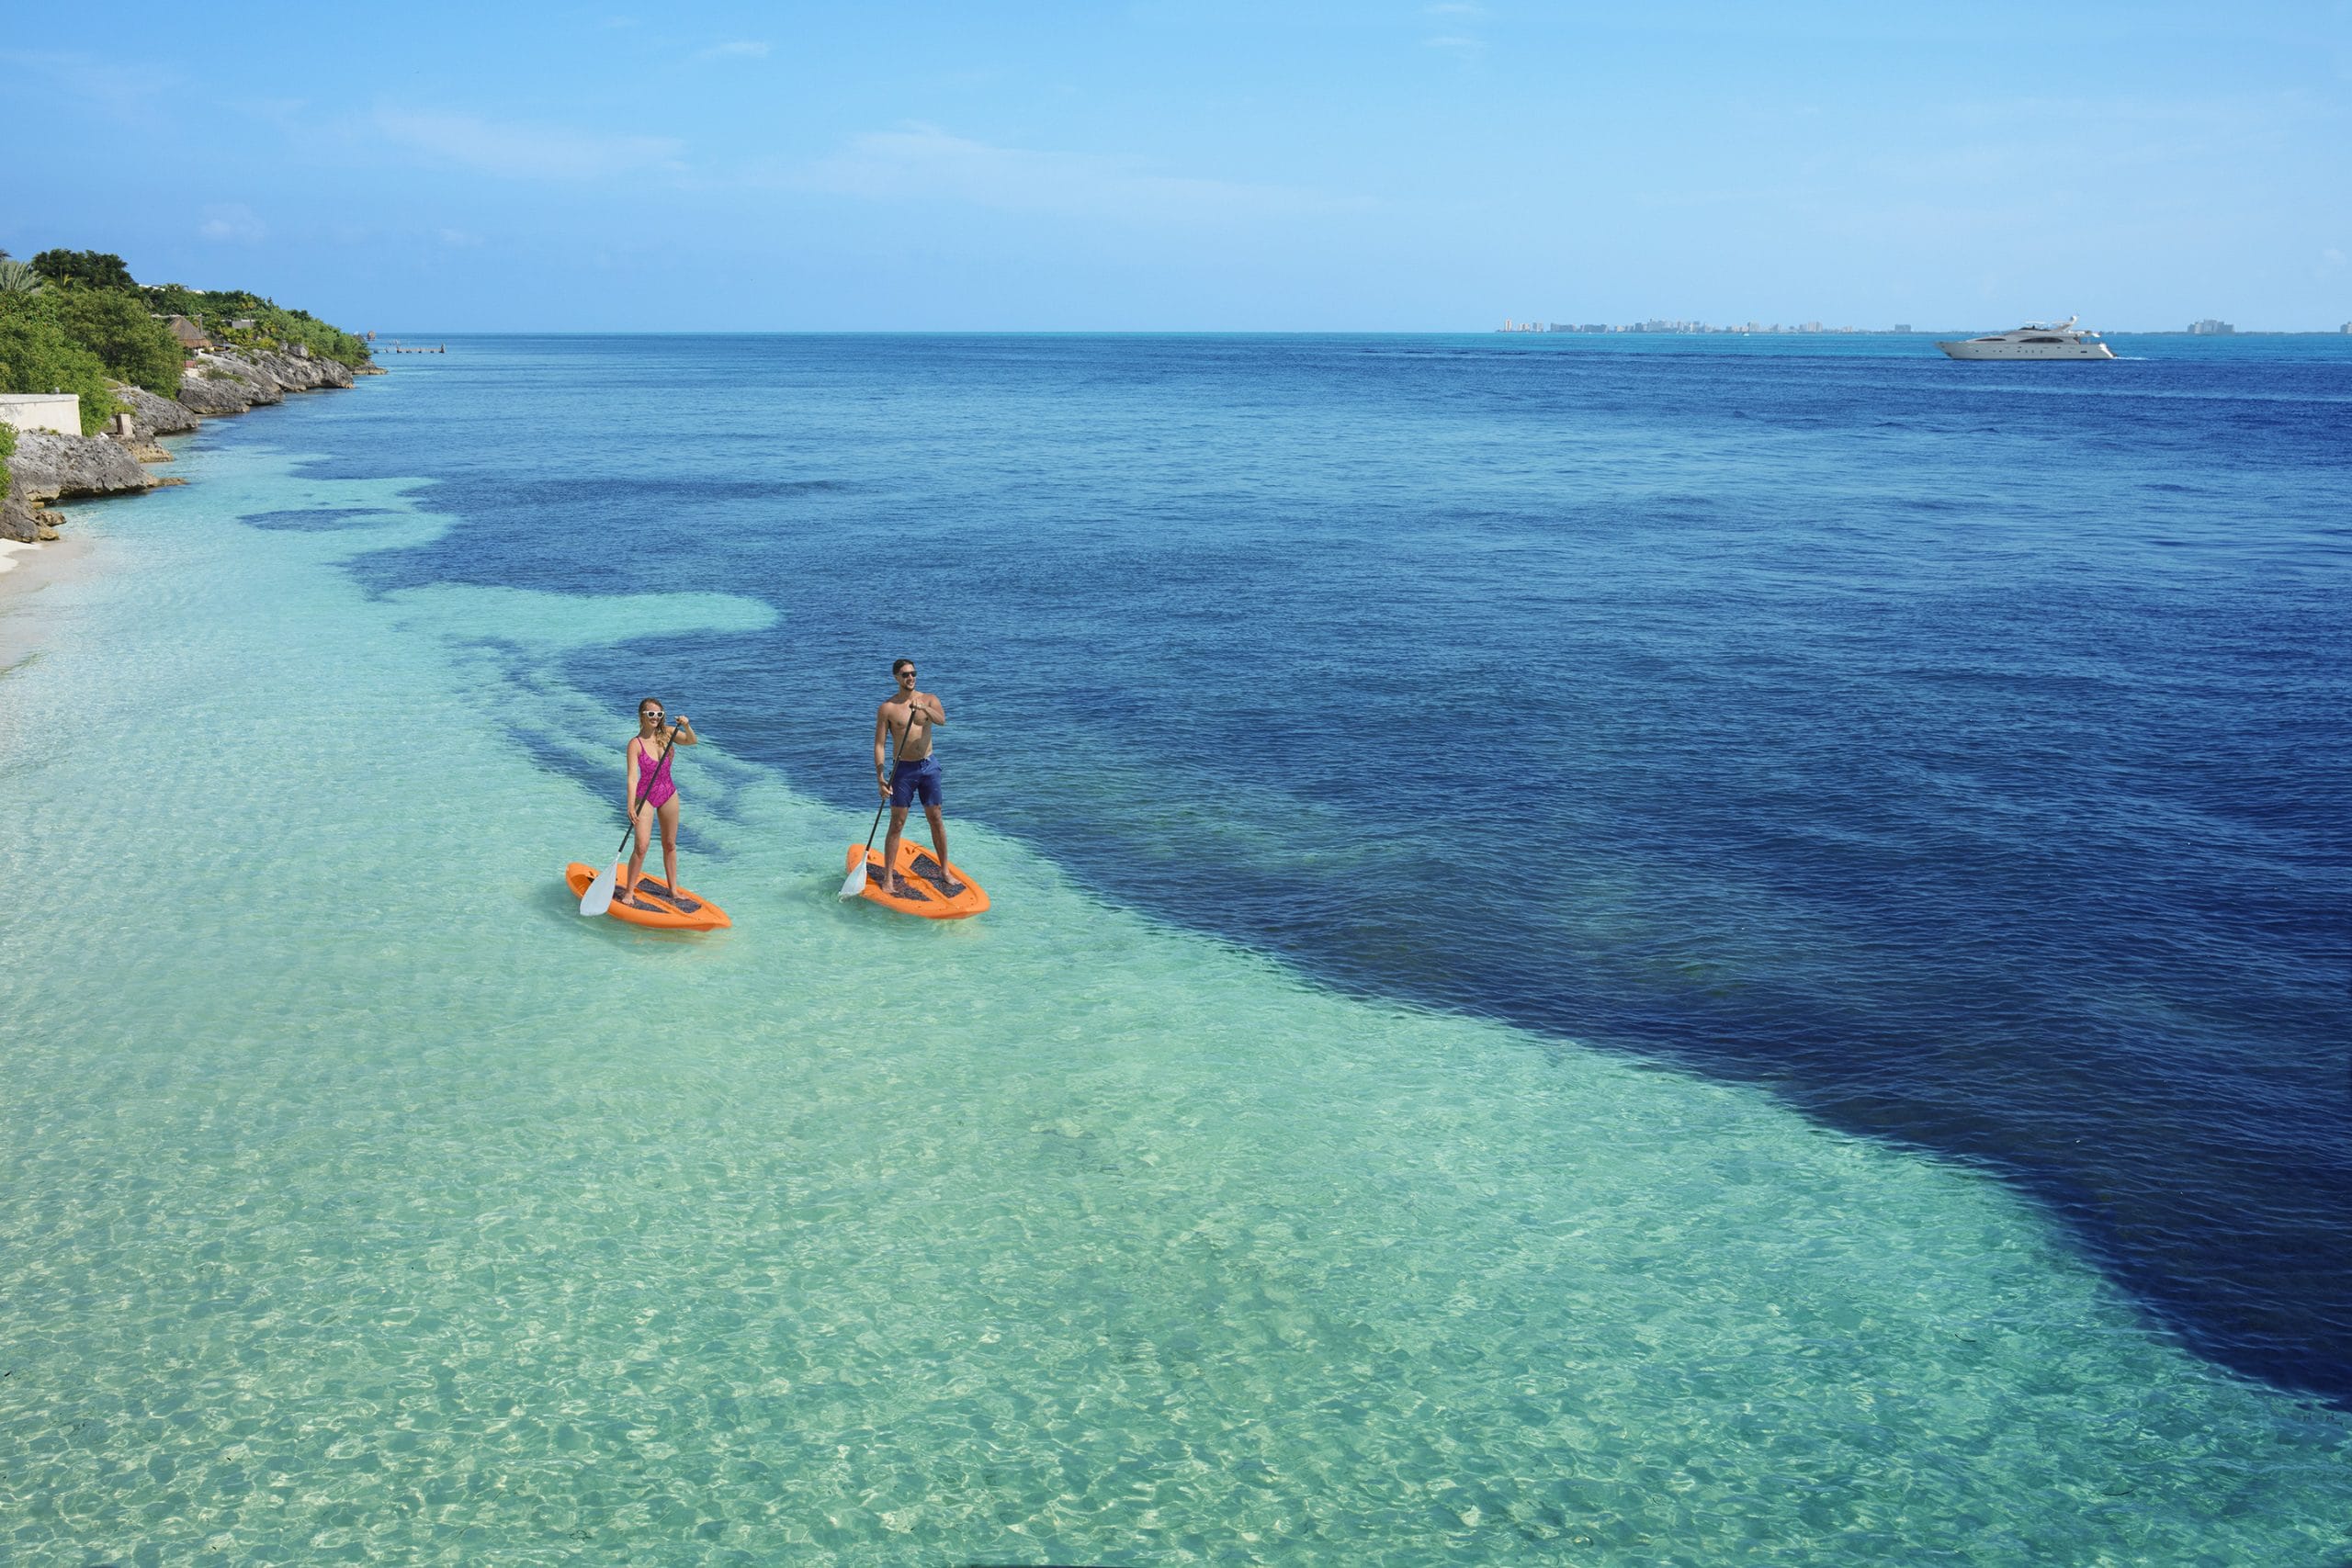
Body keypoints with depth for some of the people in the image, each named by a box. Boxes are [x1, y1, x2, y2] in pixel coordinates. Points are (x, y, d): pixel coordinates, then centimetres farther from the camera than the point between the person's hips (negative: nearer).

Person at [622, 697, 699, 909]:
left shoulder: (667, 733, -3)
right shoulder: (636, 743, -16)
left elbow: (693, 741, -8)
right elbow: (632, 776, -22)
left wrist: (686, 726, -28)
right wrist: (631, 807, -30)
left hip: (668, 794, 5)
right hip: (645, 796, -5)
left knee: (670, 845, 14)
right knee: (641, 847, -13)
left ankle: (673, 890, 25)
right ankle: (628, 893, -3)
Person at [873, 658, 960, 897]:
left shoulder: (929, 699, 1)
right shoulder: (887, 707, -5)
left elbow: (941, 720, -20)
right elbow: (879, 744, -7)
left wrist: (923, 708, -40)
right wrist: (880, 776, -16)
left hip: (929, 766, 2)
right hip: (904, 770, -2)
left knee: (936, 819, 8)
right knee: (897, 824, -2)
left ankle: (945, 871, 18)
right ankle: (889, 877, 2)